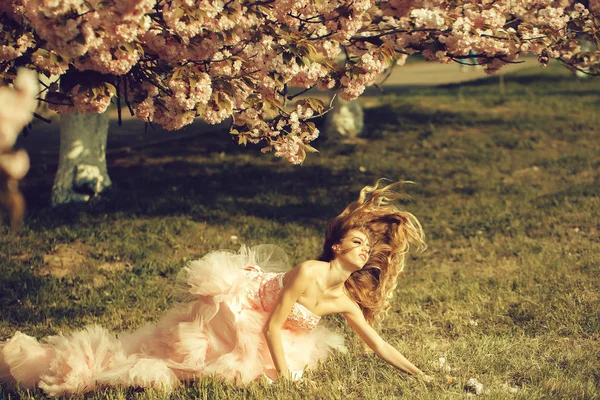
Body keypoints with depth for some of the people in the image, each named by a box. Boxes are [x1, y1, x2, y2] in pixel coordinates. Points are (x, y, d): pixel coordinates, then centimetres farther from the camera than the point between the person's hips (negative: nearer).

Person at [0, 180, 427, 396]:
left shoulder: (346, 300, -1)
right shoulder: (307, 274, -26)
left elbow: (379, 345, 8)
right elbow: (272, 328, -24)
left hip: (253, 334, 7)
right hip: (229, 310, -7)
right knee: (146, 354, -2)